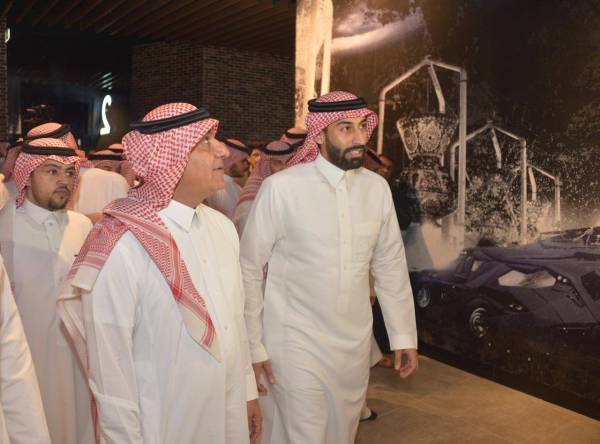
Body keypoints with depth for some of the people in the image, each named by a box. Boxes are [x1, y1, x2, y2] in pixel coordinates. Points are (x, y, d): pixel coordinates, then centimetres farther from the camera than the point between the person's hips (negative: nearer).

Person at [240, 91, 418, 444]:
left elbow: (391, 265, 6)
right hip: (296, 343, -4)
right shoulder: (281, 188, -17)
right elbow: (249, 269, -9)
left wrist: (404, 336, 7)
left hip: (356, 343, 5)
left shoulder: (377, 187, -2)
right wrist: (253, 345, -6)